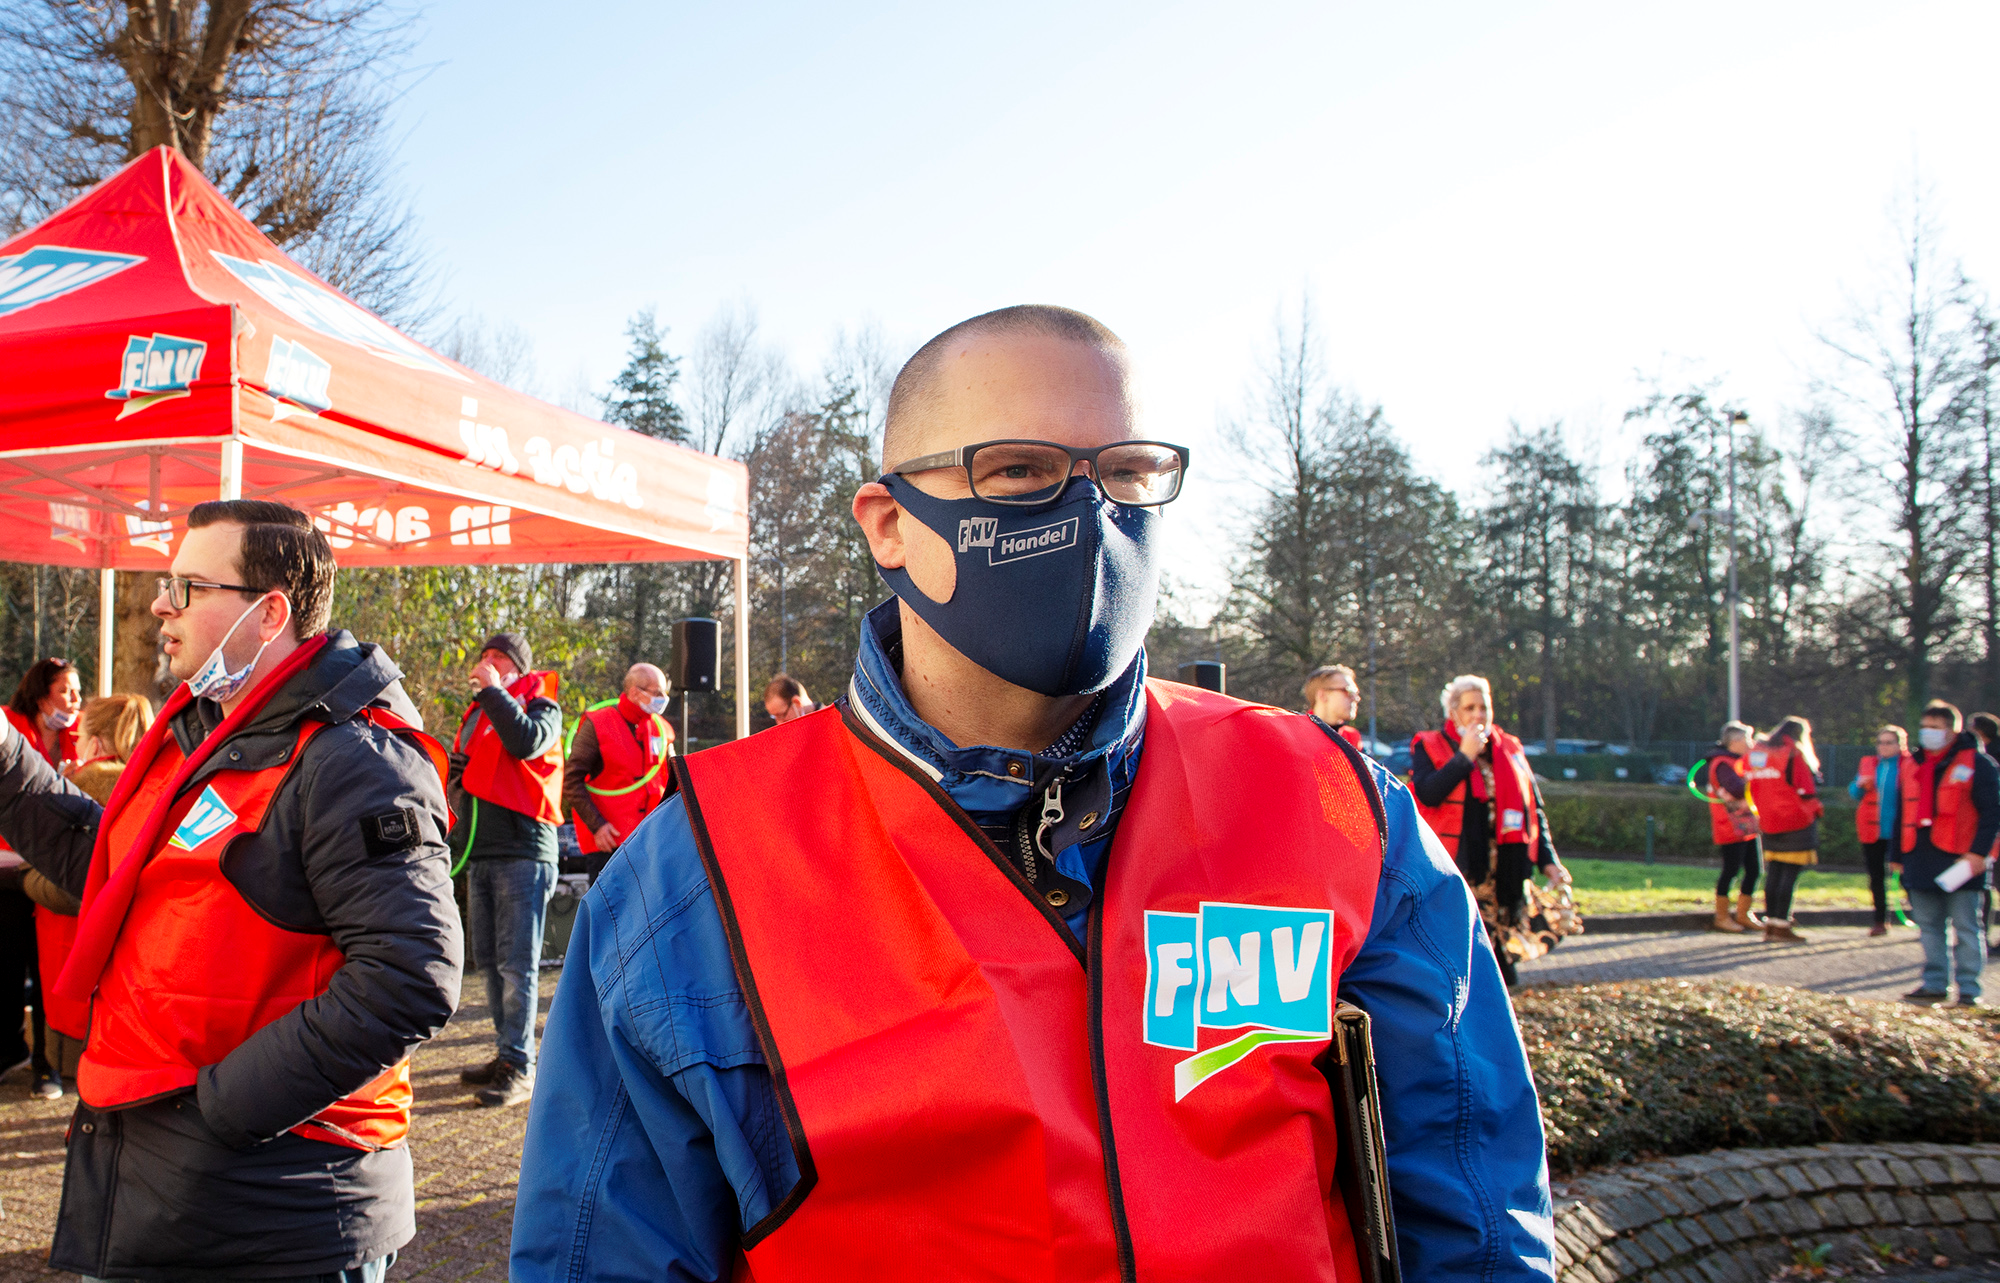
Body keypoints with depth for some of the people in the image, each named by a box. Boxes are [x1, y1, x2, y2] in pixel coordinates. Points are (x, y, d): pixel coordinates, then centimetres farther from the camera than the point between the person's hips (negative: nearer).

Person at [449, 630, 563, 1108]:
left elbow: (526, 741, -21)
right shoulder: (478, 714, 22)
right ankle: (507, 1053, 19)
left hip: (523, 850, -8)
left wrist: (493, 690, -12)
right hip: (481, 851, 8)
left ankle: (518, 1067, -6)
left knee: (517, 964, -8)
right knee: (489, 960, 10)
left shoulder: (541, 705, 1)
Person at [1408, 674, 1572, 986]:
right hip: (1453, 875, -4)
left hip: (1506, 877, 4)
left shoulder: (1511, 750, 16)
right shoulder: (1429, 747, 4)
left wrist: (1548, 860, 9)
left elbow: (1534, 810, 18)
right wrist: (1465, 756, -11)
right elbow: (1427, 794, -15)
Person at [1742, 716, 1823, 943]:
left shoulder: (1753, 753, 10)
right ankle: (1781, 926, -7)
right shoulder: (1794, 755, -9)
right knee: (1791, 873, -4)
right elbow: (1807, 789, -9)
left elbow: (1750, 788, 13)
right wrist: (1816, 808, 7)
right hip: (1796, 822, -6)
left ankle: (1770, 924, 10)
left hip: (1768, 823, 6)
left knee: (1773, 873, 10)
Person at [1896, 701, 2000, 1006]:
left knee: (1965, 927, 0)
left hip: (1960, 862, -6)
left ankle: (1968, 988, 5)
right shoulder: (1911, 764, 14)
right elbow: (1903, 813, 18)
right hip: (1919, 860, 6)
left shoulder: (1975, 763, -4)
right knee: (1928, 925, 10)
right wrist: (1898, 855, 16)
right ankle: (1934, 983, 17)